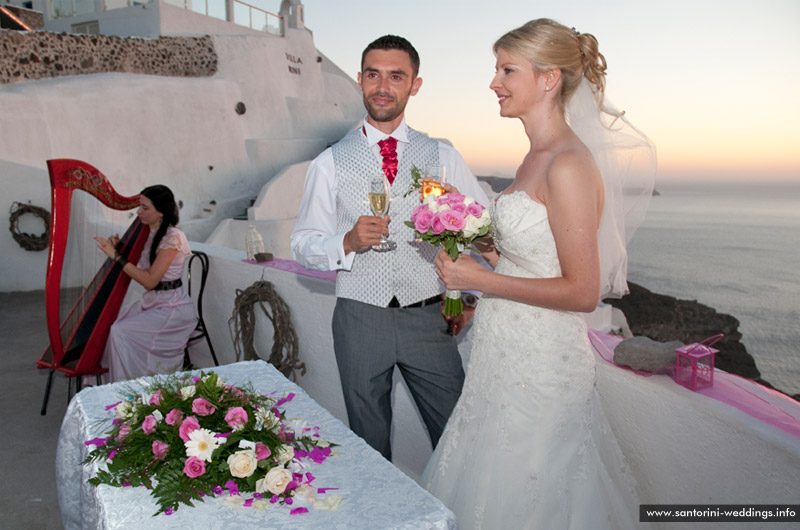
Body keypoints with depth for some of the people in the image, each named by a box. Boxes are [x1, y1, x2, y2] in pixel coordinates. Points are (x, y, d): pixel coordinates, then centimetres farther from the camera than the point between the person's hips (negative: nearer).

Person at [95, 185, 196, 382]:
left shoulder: (172, 238, -19)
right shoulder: (146, 232, 6)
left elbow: (150, 280, -23)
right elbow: (136, 268, 12)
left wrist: (116, 256, -21)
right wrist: (117, 247, -5)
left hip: (171, 308, -8)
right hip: (150, 302, 8)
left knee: (120, 332, -19)